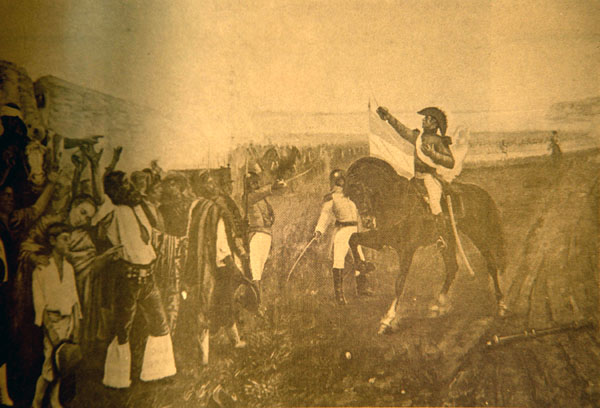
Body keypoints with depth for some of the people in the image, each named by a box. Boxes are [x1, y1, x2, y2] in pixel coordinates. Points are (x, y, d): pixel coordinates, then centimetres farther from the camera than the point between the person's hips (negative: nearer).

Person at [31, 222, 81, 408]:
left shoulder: (69, 267, 10)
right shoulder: (42, 269, -8)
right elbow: (39, 302, -9)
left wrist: (75, 323, 10)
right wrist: (50, 329, -13)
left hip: (69, 318, 5)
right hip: (52, 319, -5)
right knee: (50, 362, -7)